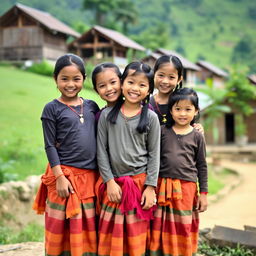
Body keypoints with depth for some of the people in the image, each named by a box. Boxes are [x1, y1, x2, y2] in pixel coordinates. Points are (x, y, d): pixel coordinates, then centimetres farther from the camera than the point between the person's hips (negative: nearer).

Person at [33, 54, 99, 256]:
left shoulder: (92, 106, 8)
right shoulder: (52, 109, -4)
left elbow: (99, 140, 13)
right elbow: (50, 146, -6)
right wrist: (60, 177, -13)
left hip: (91, 176, 4)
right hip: (65, 175, -4)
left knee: (88, 228, 10)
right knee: (62, 229, 3)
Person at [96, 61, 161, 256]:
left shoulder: (151, 118, 0)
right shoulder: (107, 115, 2)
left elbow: (154, 154, 1)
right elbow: (101, 150, 1)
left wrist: (150, 187, -5)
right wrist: (109, 181, -6)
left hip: (140, 183, -1)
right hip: (114, 183, 1)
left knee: (136, 238, 6)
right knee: (110, 237, 5)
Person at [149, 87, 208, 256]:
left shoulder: (197, 136, 3)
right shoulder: (163, 131, 3)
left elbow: (202, 166, 6)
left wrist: (204, 193, 3)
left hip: (187, 187, -1)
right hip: (163, 186, 1)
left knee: (184, 228, 5)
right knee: (163, 228, 7)